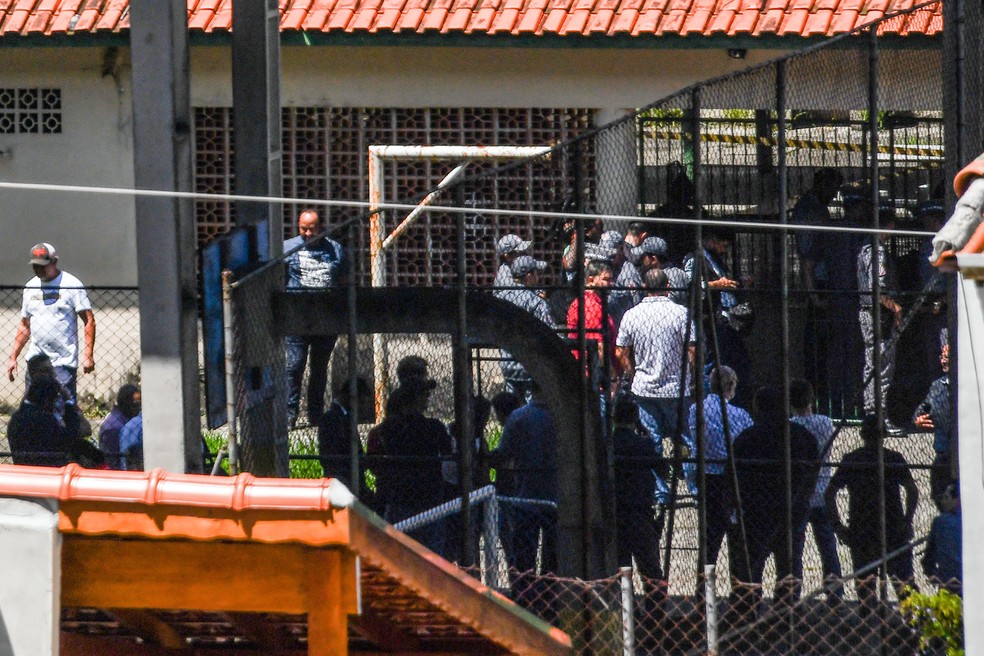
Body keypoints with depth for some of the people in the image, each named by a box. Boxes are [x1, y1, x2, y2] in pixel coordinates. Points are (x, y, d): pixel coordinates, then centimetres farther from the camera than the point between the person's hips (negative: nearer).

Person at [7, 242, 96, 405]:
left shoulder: (71, 285, -4)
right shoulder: (30, 287, 13)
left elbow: (89, 320, -7)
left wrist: (88, 355, -16)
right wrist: (13, 356, 15)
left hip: (64, 362, -5)